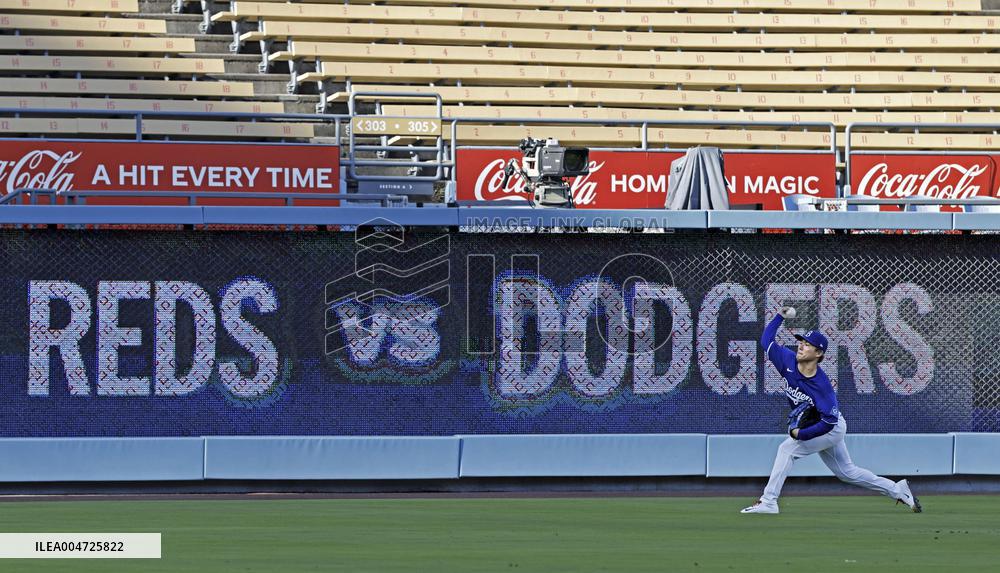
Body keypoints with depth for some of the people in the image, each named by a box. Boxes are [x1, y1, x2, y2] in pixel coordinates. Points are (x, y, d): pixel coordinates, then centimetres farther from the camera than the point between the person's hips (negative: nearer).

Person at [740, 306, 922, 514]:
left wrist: (801, 434, -33)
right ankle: (897, 490, 28)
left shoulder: (822, 386, -32)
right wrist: (780, 317, -15)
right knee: (848, 472, 17)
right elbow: (767, 340, -5)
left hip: (831, 428, -8)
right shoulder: (789, 361, -15)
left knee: (787, 448, -20)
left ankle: (768, 502, -18)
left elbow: (829, 421, -32)